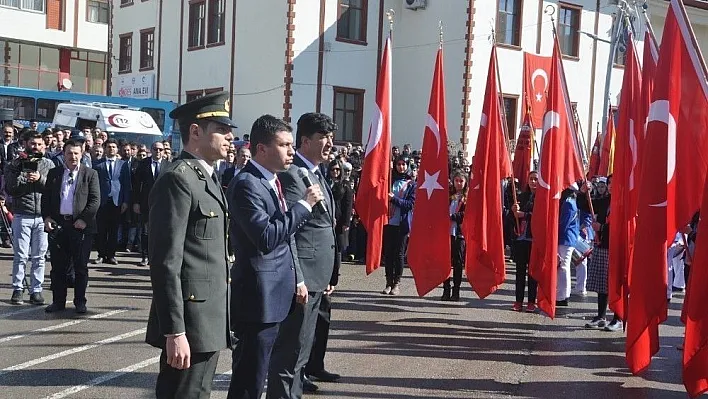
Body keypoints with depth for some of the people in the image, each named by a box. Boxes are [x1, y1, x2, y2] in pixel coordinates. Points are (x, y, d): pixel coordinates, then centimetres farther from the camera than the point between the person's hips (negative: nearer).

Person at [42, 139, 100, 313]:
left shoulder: (90, 174, 2)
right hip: (58, 224, 3)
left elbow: (95, 200, -3)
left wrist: (84, 219, -12)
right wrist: (46, 217, -2)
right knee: (58, 266, 7)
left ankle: (80, 302, 14)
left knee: (81, 266, 3)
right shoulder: (54, 173, 11)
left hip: (81, 225, -2)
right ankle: (58, 301, 17)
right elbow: (46, 197, 12)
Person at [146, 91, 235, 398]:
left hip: (209, 321, 10)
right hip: (189, 323, -10)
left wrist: (217, 320, 18)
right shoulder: (178, 179, -15)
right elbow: (166, 263, -20)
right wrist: (175, 332, -23)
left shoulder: (207, 178, 15)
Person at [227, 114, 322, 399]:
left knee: (254, 373, 17)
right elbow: (267, 237, -25)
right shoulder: (246, 184, -16)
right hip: (258, 297, -9)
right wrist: (304, 205, -18)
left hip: (275, 295, 9)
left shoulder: (273, 181, 14)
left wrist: (297, 279, 18)